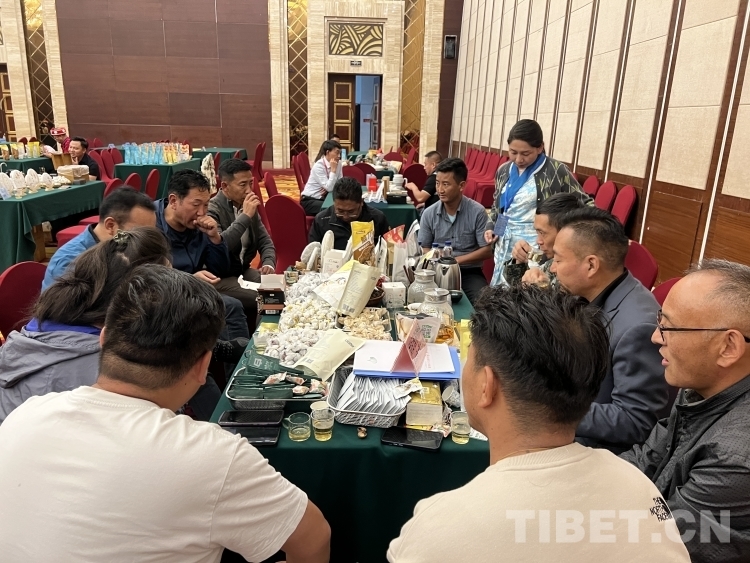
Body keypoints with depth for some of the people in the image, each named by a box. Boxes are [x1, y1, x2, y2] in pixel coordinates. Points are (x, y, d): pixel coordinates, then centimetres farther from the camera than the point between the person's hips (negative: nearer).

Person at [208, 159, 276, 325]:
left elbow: (265, 241, 12)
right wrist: (245, 216, -27)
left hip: (244, 271, 7)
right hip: (220, 278, -7)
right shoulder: (211, 209, -15)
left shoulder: (248, 206, 7)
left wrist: (268, 264, -9)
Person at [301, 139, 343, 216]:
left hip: (324, 198, 6)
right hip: (309, 201, -6)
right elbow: (329, 188, -24)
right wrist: (333, 170, -23)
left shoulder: (338, 164, 1)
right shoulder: (318, 166, -19)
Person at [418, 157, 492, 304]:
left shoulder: (477, 212, -7)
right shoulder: (429, 214, 0)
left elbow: (487, 251, -4)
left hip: (470, 272, -1)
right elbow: (424, 250, 8)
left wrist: (457, 260, -15)